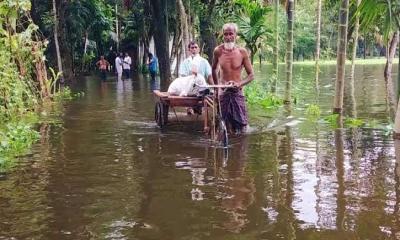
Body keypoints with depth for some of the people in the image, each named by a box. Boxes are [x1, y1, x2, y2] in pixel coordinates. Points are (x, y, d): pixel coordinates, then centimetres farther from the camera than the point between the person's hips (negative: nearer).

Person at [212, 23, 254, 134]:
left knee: (241, 127, -3)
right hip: (223, 92, 1)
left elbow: (251, 75, -2)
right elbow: (214, 69, 17)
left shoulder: (242, 52, -5)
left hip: (237, 92, -1)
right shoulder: (218, 51, -2)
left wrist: (239, 84, -17)